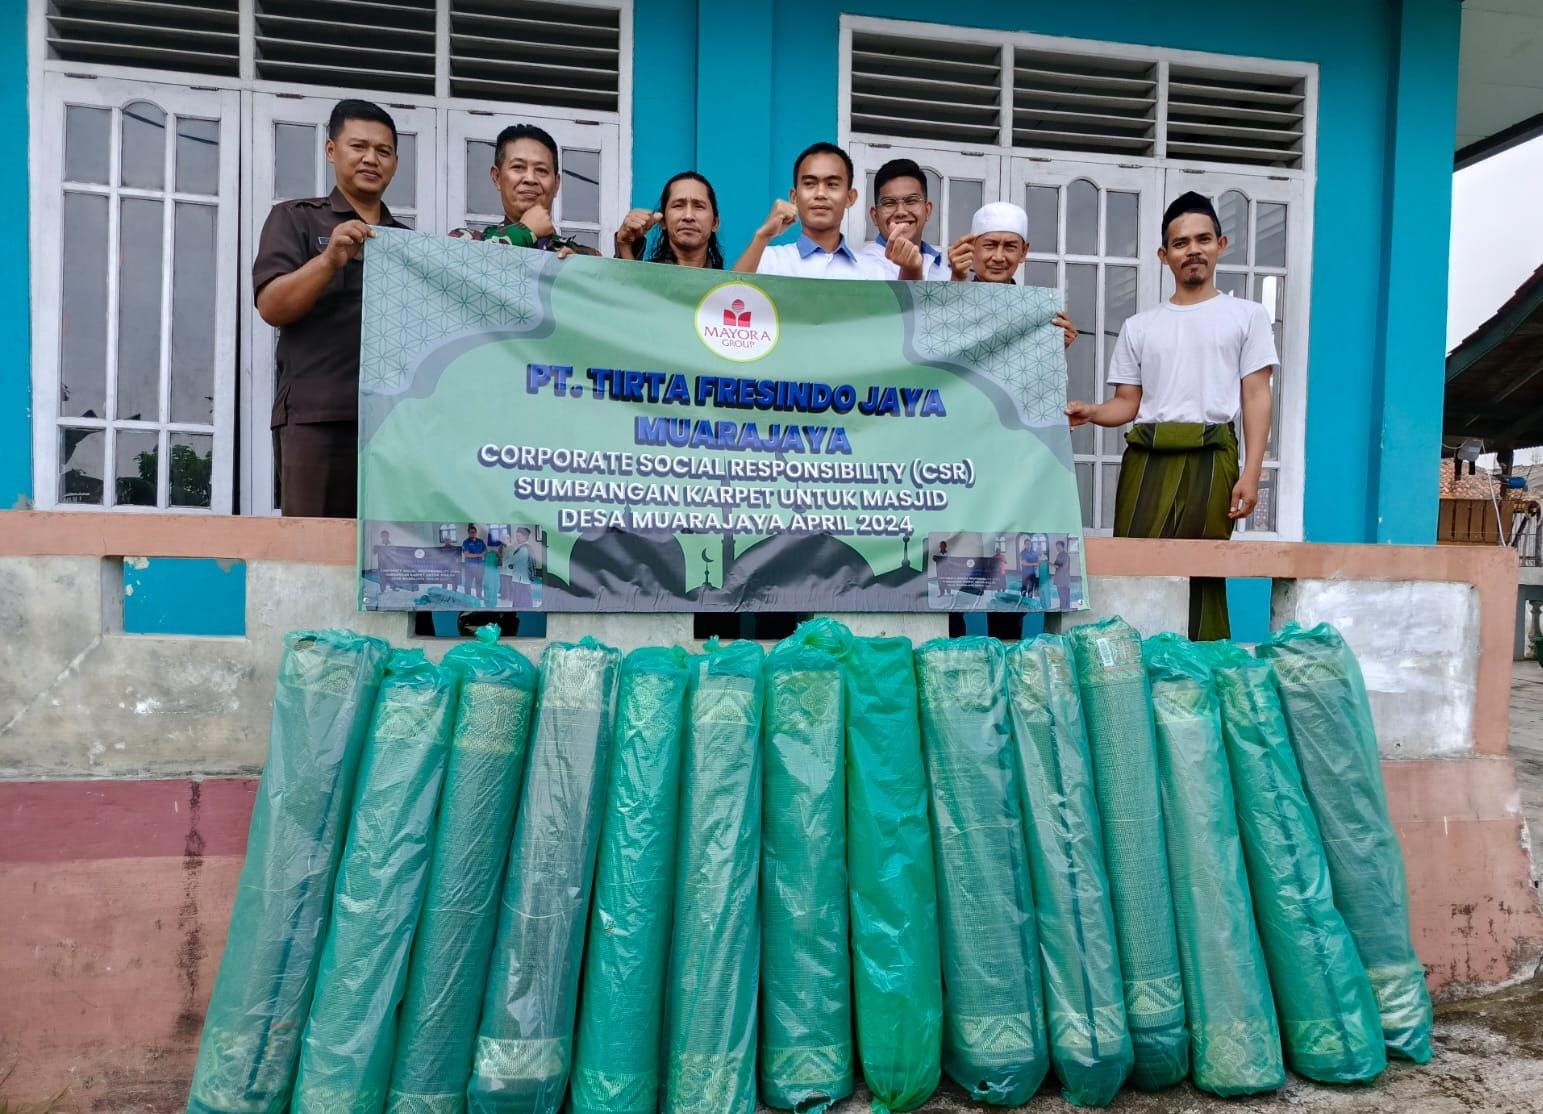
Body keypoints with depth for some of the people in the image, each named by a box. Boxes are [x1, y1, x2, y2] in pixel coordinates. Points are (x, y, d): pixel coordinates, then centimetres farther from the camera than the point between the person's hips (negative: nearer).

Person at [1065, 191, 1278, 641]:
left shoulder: (1246, 315, 10)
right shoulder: (1139, 326, 17)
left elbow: (1256, 397, 4)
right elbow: (1127, 403, 14)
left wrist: (1251, 474, -7)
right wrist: (1090, 412, -9)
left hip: (1211, 457, -2)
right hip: (1146, 458, 2)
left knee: (1204, 573, -3)